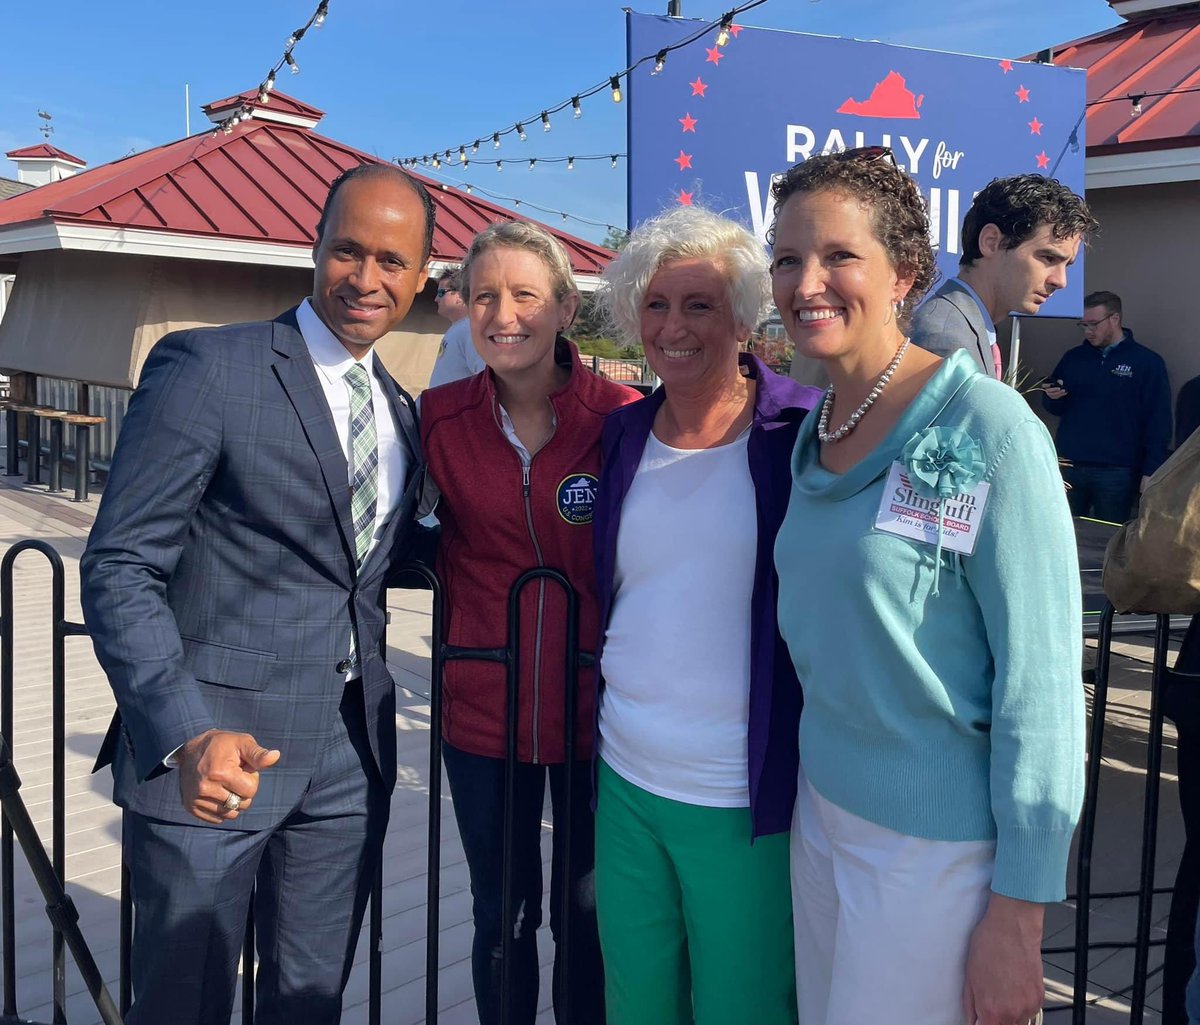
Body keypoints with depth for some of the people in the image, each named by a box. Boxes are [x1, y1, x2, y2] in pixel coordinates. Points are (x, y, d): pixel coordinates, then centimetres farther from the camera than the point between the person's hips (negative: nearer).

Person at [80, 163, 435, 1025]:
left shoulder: (401, 412, 11)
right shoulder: (206, 367, -9)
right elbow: (120, 568, -13)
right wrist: (187, 735, -25)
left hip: (352, 753, 6)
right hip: (212, 754, -5)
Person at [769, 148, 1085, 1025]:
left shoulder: (987, 428, -15)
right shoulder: (814, 436, 5)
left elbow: (1042, 682, -16)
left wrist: (1018, 919, -15)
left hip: (940, 848, -6)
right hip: (821, 815, 6)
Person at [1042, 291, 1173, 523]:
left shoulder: (1148, 363, -2)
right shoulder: (1073, 357, 11)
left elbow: (1158, 423, -5)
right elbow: (1057, 408, 20)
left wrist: (1151, 471, -11)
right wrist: (1051, 397, -4)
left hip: (1116, 472, -4)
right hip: (1068, 466, 4)